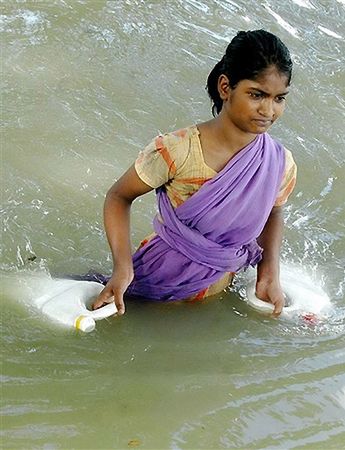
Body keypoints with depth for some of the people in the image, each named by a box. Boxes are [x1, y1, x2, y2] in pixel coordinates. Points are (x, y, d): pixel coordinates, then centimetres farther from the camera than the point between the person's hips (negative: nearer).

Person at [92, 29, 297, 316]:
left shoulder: (281, 164, -12)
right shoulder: (177, 151, -25)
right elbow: (119, 197, -12)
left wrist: (271, 274, -5)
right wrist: (123, 268, -25)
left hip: (218, 294, 4)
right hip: (157, 286, -4)